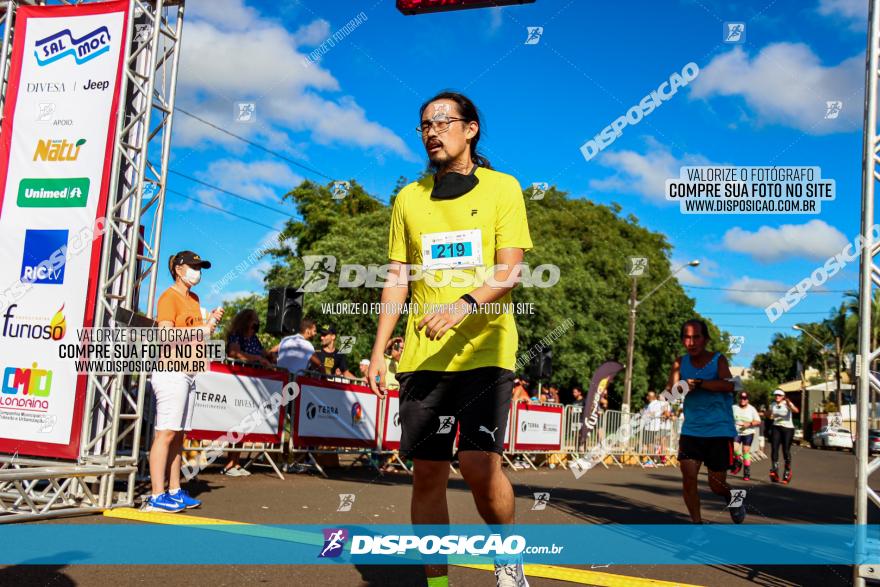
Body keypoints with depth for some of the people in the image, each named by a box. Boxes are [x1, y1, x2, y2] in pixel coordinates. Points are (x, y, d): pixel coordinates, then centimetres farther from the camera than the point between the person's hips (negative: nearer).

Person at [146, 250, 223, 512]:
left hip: (188, 373, 9)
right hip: (171, 371, -9)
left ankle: (174, 491, 15)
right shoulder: (169, 297, -7)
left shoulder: (194, 299, 21)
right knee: (166, 432, -11)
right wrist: (200, 331, -13)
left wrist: (210, 321, 9)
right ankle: (156, 496, -10)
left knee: (178, 435, 10)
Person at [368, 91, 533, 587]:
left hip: (485, 350, -3)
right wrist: (379, 350, 8)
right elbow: (397, 278, 15)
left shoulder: (503, 188, 4)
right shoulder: (409, 198, 14)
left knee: (480, 464, -16)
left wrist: (465, 304, -24)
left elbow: (510, 271, -5)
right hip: (423, 355, 4)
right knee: (428, 474, 2)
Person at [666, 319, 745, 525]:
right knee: (688, 477, -11)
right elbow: (670, 390, -6)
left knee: (717, 485, 5)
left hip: (719, 431, -2)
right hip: (691, 430, 2)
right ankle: (697, 523, 7)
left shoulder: (718, 360, -5)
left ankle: (733, 498, 40)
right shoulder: (680, 363, 4)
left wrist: (699, 383, -29)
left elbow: (728, 385, -22)